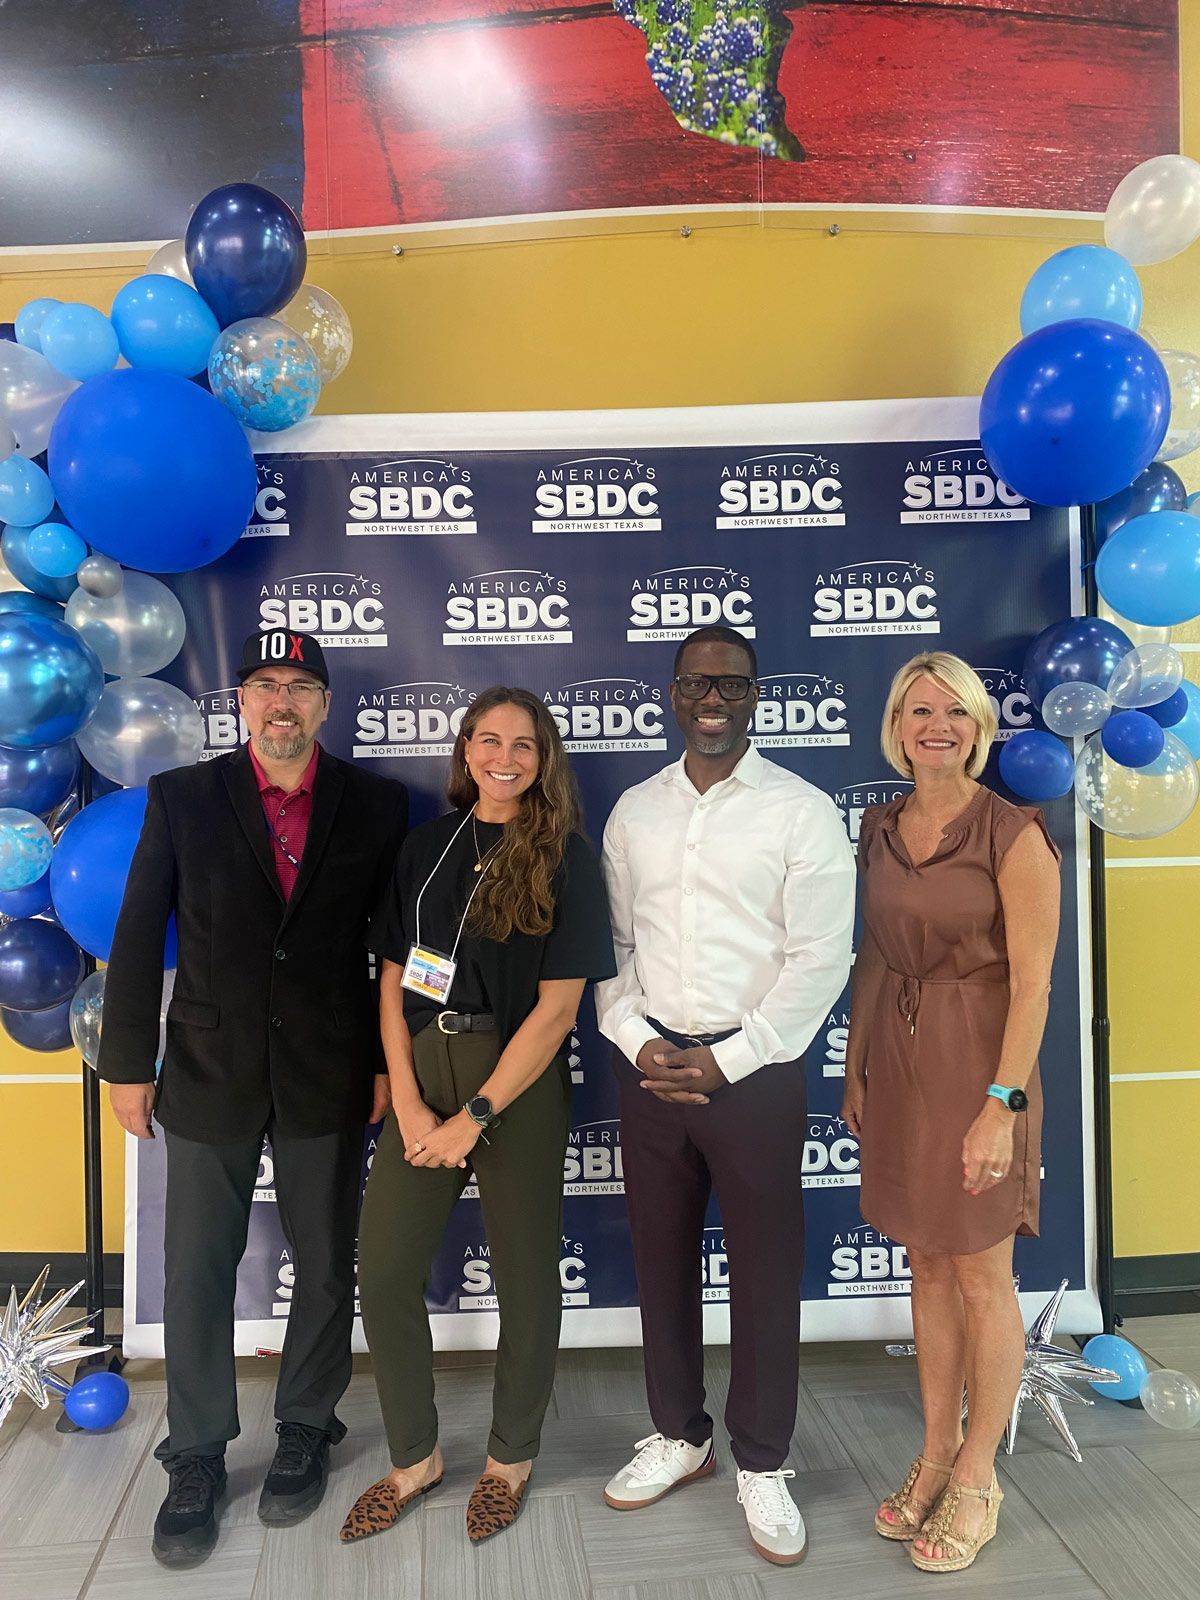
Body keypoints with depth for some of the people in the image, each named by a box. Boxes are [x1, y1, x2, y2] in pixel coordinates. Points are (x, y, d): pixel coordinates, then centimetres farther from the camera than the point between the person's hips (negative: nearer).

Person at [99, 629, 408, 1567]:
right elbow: (138, 937, 0)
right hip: (208, 1076, 0)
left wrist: (389, 1061, -1)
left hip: (329, 1077, 0)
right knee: (198, 1272, 10)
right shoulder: (181, 798, -2)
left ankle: (305, 1431, 36)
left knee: (326, 1265, 13)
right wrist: (127, 1065, 0)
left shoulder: (376, 805, -2)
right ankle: (197, 1458, 31)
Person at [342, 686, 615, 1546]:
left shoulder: (564, 858, -5)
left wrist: (475, 1117, -13)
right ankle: (414, 1458, 30)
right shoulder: (427, 845, 6)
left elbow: (558, 1005, -10)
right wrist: (408, 1101, -6)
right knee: (384, 1272, 6)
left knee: (525, 1274, 10)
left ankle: (511, 1458, 34)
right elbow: (392, 980, 5)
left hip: (520, 1081, -3)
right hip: (423, 1069, 4)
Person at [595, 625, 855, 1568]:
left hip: (754, 1070, -3)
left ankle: (763, 1466, 28)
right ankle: (679, 1436, 36)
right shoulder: (634, 812, 7)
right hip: (650, 1067, 4)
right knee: (661, 1259, 15)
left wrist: (728, 1060, -13)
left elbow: (820, 959, -10)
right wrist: (637, 1042, -6)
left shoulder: (802, 812, -6)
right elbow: (611, 944, 8)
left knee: (765, 1270, 7)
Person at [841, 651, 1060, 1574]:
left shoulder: (1014, 834, -12)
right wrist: (855, 1070, 11)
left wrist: (999, 1103, -18)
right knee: (928, 1264, 17)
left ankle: (977, 1479, 27)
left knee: (981, 1275, 8)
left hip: (977, 1063, -5)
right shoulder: (880, 830, 5)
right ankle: (937, 1455, 33)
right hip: (897, 1060, 5)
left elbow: (1031, 984, -14)